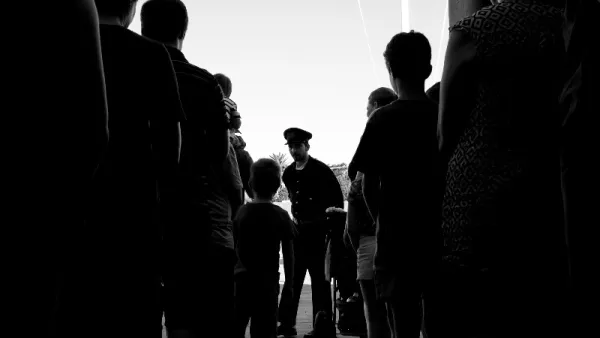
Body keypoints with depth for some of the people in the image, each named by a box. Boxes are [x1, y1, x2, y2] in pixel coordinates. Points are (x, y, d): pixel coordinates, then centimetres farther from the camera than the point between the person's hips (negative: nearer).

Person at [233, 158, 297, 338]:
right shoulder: (281, 216, -5)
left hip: (241, 279, 2)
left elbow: (233, 248, 5)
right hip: (267, 281, -2)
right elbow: (288, 254, -3)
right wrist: (289, 284, 5)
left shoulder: (241, 212, 1)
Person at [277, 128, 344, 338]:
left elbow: (337, 199, -7)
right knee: (292, 277, 7)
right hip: (298, 230, 6)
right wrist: (296, 218, 13)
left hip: (318, 231, -6)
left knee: (319, 279, -1)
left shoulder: (321, 170, -10)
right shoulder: (288, 173, 7)